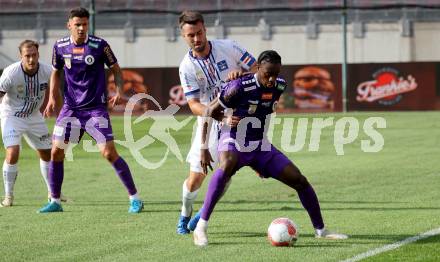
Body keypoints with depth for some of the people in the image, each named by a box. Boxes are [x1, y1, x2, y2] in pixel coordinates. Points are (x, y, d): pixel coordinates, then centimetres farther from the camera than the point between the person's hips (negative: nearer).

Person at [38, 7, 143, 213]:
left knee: (109, 153, -12)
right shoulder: (60, 47, 0)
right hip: (70, 108, 4)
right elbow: (56, 72, 16)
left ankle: (134, 198, -1)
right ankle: (55, 201, 13)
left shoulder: (99, 45, -9)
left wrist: (119, 91, -13)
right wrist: (52, 98, 4)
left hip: (96, 108, -4)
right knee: (56, 152, -1)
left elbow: (115, 69, 3)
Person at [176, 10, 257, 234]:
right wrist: (222, 116, -33)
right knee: (195, 179, -1)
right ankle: (185, 215, 26)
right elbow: (194, 105, -17)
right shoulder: (187, 67, -11)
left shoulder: (228, 48, -10)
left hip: (239, 117, 0)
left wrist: (241, 74, -25)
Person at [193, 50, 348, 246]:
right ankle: (201, 227, -36)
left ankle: (320, 230, 16)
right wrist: (203, 148, -17)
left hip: (261, 148, 6)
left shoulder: (279, 87, -2)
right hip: (233, 144, -6)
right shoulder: (240, 87, -21)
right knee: (227, 166, -40)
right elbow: (209, 112, -13)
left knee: (299, 180, -3)